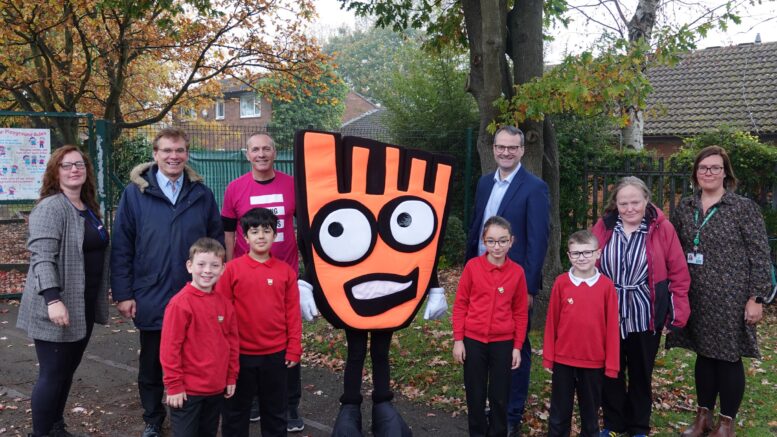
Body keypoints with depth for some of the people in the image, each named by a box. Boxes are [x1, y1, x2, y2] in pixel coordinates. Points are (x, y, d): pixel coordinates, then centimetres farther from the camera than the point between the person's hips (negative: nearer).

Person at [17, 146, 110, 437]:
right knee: (52, 374, -2)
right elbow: (42, 257, -22)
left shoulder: (89, 208, 13)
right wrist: (53, 299, -31)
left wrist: (101, 298, 21)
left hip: (84, 306, 8)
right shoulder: (51, 208, -13)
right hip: (58, 308, -8)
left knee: (68, 370, 17)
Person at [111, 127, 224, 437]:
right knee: (152, 364, 15)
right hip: (151, 298, -1)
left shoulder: (202, 194, 2)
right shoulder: (135, 192, -3)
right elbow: (121, 247, -3)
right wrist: (123, 294, -7)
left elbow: (217, 243, 6)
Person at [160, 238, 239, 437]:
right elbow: (169, 347, -15)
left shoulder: (224, 303, 3)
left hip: (217, 388, 6)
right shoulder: (180, 303, -16)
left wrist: (231, 377, 12)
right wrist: (174, 385, -14)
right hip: (187, 389, -6)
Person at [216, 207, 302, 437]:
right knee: (235, 408, 14)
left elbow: (293, 313, 1)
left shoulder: (285, 271, -2)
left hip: (276, 354, 2)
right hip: (240, 353, -1)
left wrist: (293, 349, 0)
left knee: (275, 409, 16)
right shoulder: (232, 268, -7)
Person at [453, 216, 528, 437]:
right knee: (475, 395, 10)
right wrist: (458, 340, -4)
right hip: (473, 340, 0)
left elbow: (520, 312, 2)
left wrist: (517, 346, 2)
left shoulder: (517, 272, -4)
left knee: (500, 397, 10)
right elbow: (460, 305, -2)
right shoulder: (472, 266, -7)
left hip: (503, 342, 1)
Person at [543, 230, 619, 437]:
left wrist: (611, 363, -3)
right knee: (559, 413, 12)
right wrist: (548, 356, 1)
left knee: (591, 412, 16)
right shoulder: (561, 283, -6)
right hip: (563, 359, 0)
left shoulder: (607, 286, -8)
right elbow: (551, 322, -1)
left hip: (594, 362, 0)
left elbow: (611, 327, -5)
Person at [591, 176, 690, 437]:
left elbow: (679, 273, -5)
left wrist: (677, 313, -8)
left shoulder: (662, 228, -7)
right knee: (611, 371, 11)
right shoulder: (603, 227, -2)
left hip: (646, 316, -1)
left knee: (641, 373, 14)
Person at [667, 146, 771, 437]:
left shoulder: (744, 208, -6)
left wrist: (756, 298, -13)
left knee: (729, 358, 4)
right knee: (704, 354, 13)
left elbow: (759, 256, -8)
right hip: (696, 298, 4)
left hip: (730, 298, -4)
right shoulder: (685, 208, 6)